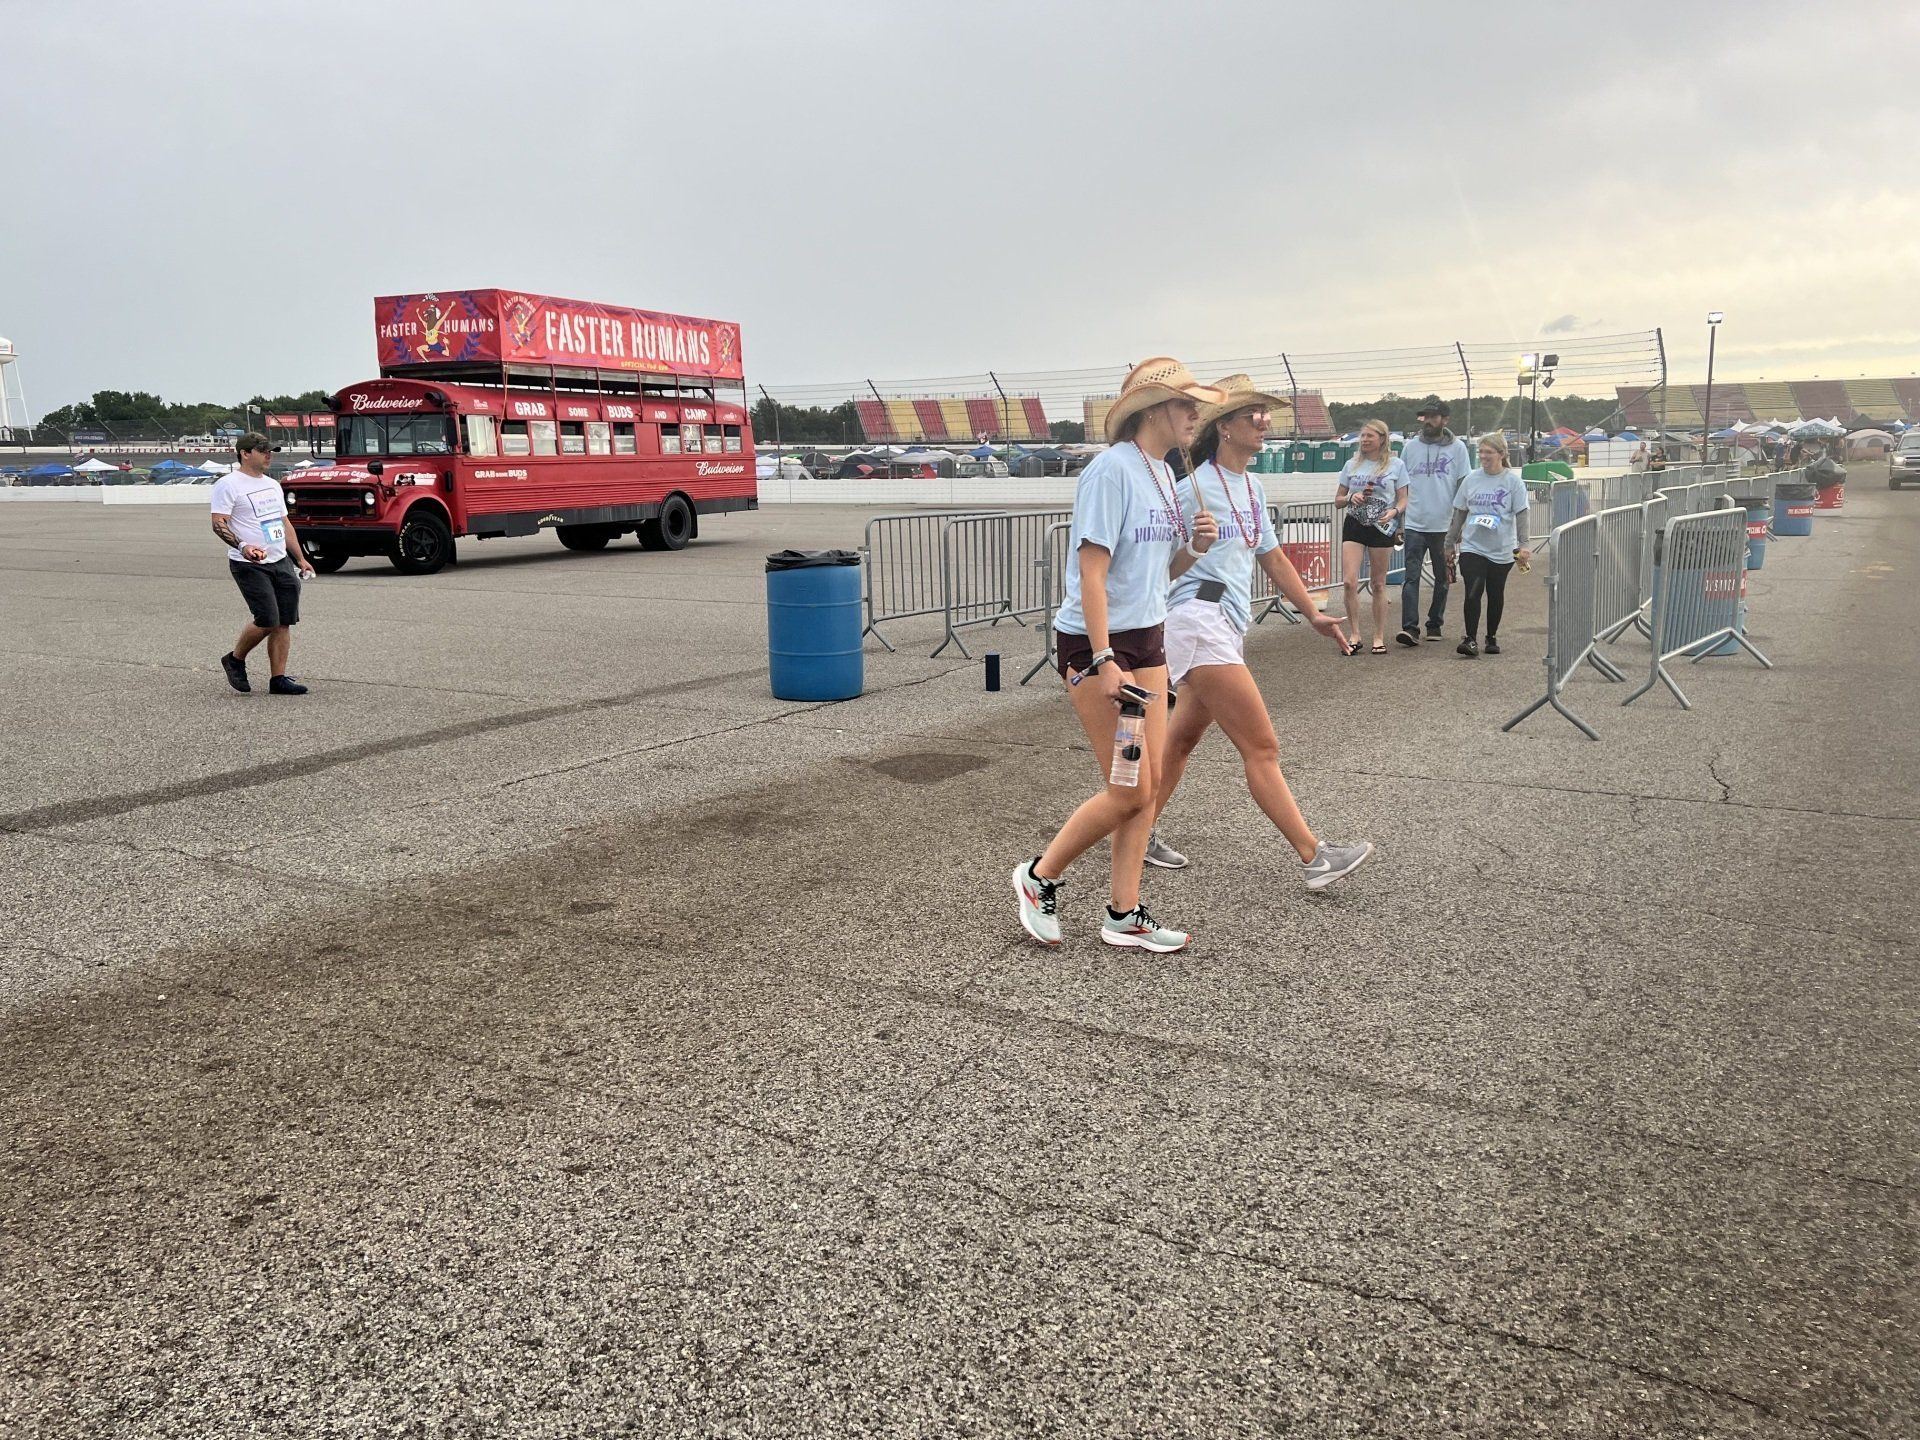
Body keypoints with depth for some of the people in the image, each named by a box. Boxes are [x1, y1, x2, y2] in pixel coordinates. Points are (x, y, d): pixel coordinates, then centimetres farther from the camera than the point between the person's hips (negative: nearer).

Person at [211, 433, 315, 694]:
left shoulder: (272, 485, 19)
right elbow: (218, 524, -13)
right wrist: (242, 546, -30)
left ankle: (278, 679, 6)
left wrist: (301, 559, 21)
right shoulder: (228, 484, -6)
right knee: (268, 621, -13)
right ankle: (235, 659, 12)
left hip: (281, 562, 7)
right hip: (249, 565, -7)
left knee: (284, 623, 1)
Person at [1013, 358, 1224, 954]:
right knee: (1130, 790, -5)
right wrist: (1104, 662, -24)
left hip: (1148, 640, 9)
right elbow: (1092, 573, -20)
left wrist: (1194, 547, -2)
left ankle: (1124, 914, 17)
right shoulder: (1112, 470, -16)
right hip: (1096, 642, -9)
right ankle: (1039, 877, 15)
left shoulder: (1163, 473, 11)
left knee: (1147, 784, 7)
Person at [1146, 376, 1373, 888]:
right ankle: (1314, 858, -5)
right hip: (1199, 623, -9)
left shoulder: (1253, 490, 16)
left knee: (1182, 738, 14)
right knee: (1262, 748, -8)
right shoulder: (1198, 487, -11)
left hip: (1229, 628, 9)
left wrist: (1313, 614, 20)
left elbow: (1274, 558, 22)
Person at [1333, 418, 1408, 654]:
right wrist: (1351, 498, -9)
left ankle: (1379, 637, 13)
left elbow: (1403, 500, 3)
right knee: (1350, 582, -11)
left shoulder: (1395, 465, 3)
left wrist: (1394, 512, -19)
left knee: (1378, 584, 5)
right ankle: (1355, 635, -3)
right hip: (1354, 526, 2)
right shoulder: (1351, 465, 9)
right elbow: (1337, 501, 13)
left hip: (1381, 527, -2)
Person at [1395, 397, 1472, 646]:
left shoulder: (1457, 448, 2)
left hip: (1444, 525, 0)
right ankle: (1410, 627, -16)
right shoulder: (1411, 447, 7)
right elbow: (1401, 487, 12)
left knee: (1442, 578, 10)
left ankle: (1434, 624, 22)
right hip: (1415, 524, 0)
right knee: (1411, 576, -11)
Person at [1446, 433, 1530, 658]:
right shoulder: (1472, 479, 4)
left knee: (1495, 595, 10)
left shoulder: (1513, 481, -3)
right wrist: (1450, 543, 12)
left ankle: (1492, 637, 24)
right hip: (1472, 547, 1)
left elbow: (1521, 514, -4)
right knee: (1473, 593, -12)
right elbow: (1459, 513, 11)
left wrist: (1523, 545, -12)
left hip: (1501, 550, -1)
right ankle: (1471, 639, -11)